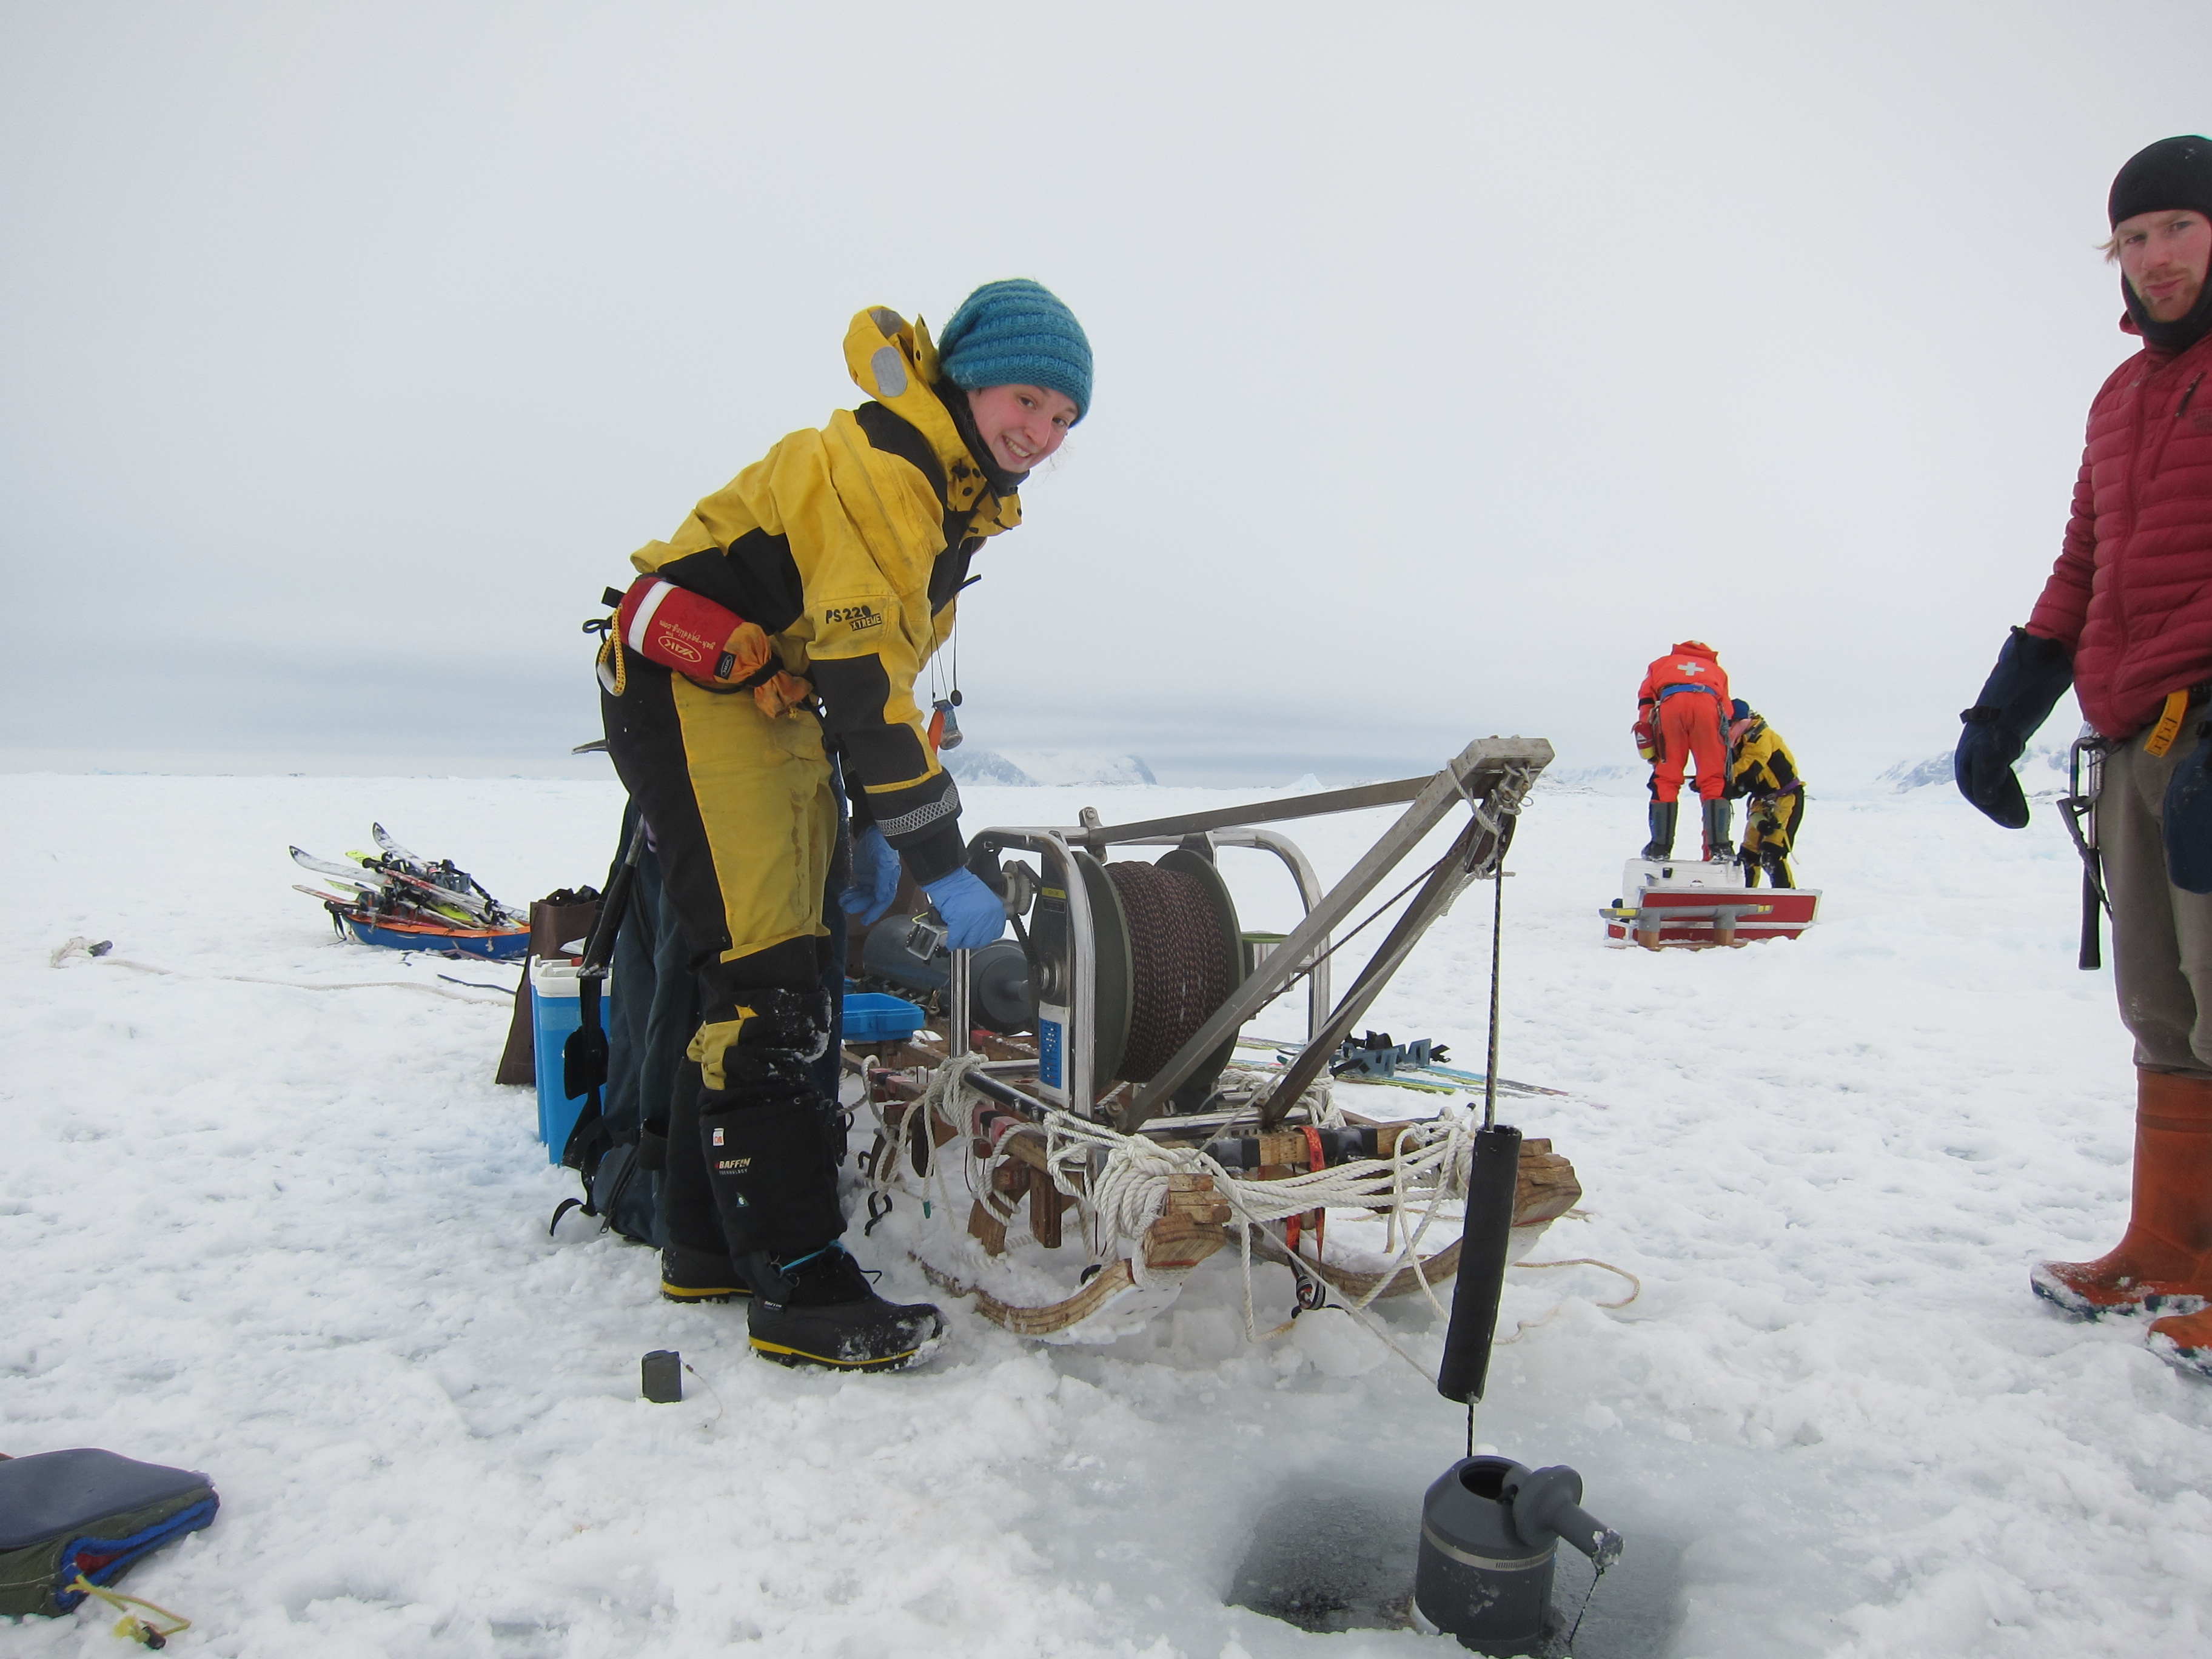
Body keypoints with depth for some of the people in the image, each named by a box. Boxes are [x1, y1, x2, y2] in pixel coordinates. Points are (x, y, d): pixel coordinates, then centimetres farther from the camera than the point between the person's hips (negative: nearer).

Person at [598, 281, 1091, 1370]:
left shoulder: (959, 493, 11)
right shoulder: (880, 464, -20)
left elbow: (889, 668, 14)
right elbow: (861, 676, -28)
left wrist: (878, 827, 6)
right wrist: (939, 862, -26)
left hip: (775, 705, 10)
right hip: (689, 687, -10)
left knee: (766, 977, 11)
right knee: (761, 977, -16)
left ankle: (710, 1245, 23)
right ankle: (798, 1289, -11)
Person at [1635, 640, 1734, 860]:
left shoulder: (1662, 663, 36)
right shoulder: (1716, 670, 39)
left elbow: (1646, 698, 17)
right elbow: (1726, 713, 27)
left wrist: (1647, 746, 11)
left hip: (1670, 703, 0)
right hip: (1708, 704, 1)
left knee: (1665, 779, 4)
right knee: (1715, 780, 3)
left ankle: (1660, 846, -1)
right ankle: (1719, 846, -8)